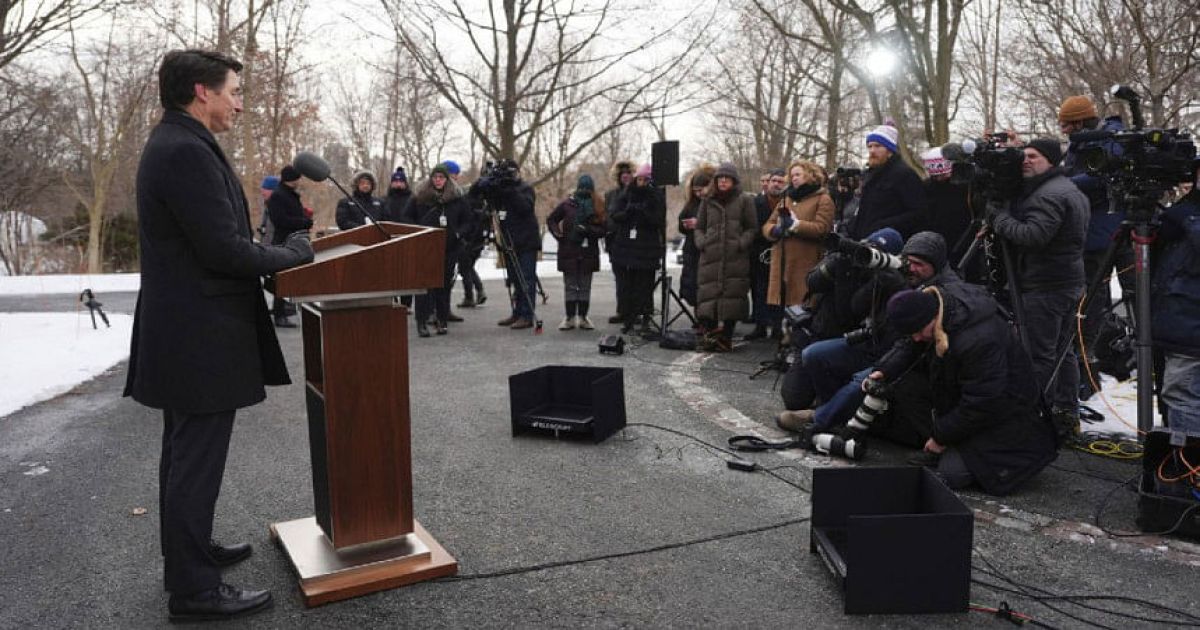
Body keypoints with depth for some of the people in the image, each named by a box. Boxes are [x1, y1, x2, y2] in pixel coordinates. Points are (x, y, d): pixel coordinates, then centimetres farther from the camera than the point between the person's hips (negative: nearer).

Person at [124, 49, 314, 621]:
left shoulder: (173, 144, 13)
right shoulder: (187, 151, -20)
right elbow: (224, 250, -24)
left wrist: (275, 253, 9)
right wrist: (291, 255, -9)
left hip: (182, 332, 11)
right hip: (200, 337, -11)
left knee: (186, 454, 21)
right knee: (196, 461, -1)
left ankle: (190, 551, 37)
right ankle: (193, 589, 11)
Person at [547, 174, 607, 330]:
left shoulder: (598, 206, 3)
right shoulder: (567, 204, 1)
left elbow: (603, 228, -3)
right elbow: (551, 219, 10)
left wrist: (588, 230, -18)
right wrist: (557, 233, -6)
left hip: (588, 251, 1)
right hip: (568, 251, -1)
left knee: (585, 286, 6)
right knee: (570, 285, 3)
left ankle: (582, 317, 14)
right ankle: (569, 317, 9)